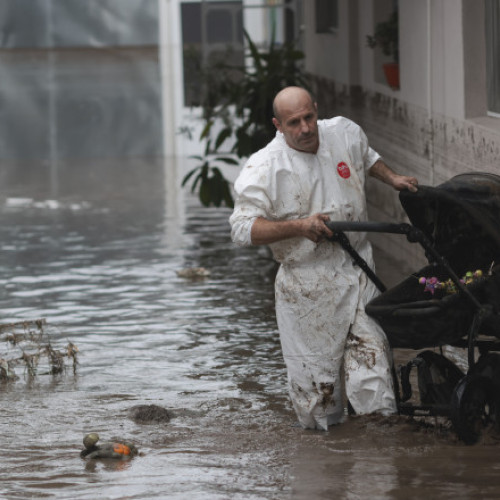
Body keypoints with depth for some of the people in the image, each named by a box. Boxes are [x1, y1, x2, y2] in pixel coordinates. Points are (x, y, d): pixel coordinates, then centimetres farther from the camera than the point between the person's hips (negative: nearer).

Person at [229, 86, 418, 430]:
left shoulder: (346, 133, 3)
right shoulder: (263, 168, -13)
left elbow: (366, 157, 29)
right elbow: (243, 229, -17)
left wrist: (392, 178, 14)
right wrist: (299, 226, -24)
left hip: (357, 270, 3)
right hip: (307, 282, -3)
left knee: (370, 350, -8)